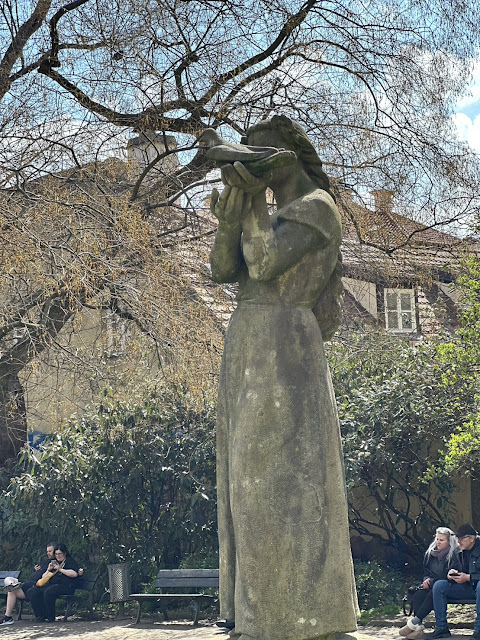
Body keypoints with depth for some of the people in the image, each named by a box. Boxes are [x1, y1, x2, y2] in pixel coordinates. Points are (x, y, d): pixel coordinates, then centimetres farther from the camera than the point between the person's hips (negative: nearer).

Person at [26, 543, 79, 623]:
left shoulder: (70, 561, 10)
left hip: (65, 586, -7)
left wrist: (60, 569, -6)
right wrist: (48, 570, 12)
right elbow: (43, 577, 32)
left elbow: (74, 574, -9)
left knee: (48, 592, -38)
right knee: (31, 592, -16)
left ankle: (50, 617, -25)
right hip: (51, 584, 7)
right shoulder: (54, 562, 29)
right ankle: (40, 616, -18)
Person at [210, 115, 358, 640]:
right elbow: (223, 270, 12)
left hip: (281, 353, -9)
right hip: (250, 357, 9)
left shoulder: (317, 207, -4)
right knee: (256, 485, 4)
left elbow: (263, 266, -17)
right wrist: (232, 211, -2)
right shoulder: (275, 218, 24)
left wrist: (253, 202, -10)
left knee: (280, 479, -13)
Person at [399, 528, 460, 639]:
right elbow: (426, 571, 24)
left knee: (433, 594, -36)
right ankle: (418, 628, -37)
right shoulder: (431, 553, 17)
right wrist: (427, 579, 0)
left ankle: (415, 622, -36)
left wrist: (432, 582, -15)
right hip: (432, 586, 6)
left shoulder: (455, 554, -4)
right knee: (418, 595, -25)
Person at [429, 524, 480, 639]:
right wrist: (452, 574, -4)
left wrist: (468, 577, -23)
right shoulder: (460, 552, 9)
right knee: (439, 586, -9)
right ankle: (441, 627, -9)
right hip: (466, 588, 7)